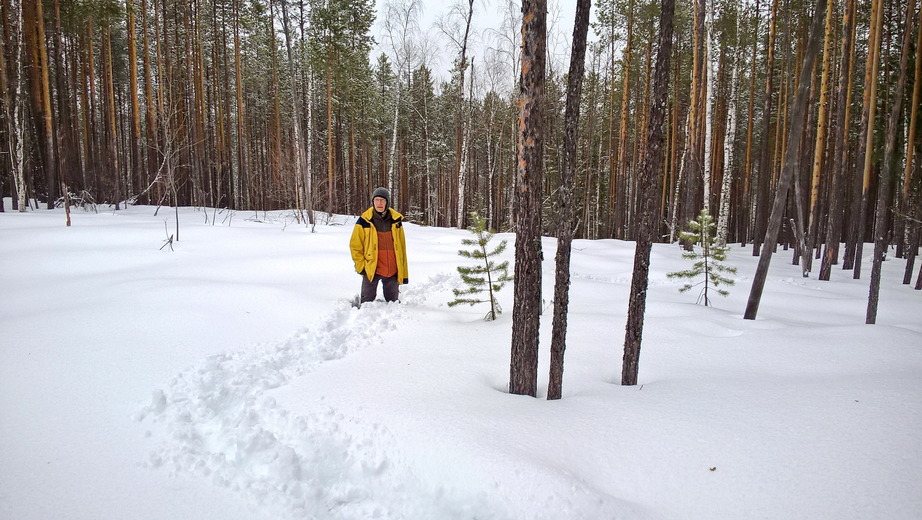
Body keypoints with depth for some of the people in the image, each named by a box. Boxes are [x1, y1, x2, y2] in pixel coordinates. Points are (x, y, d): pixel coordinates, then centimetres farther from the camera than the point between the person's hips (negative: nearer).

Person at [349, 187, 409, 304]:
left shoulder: (396, 220, 5)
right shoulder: (364, 221, -3)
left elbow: (402, 248, 9)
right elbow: (355, 245, 2)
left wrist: (403, 272, 6)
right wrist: (361, 266, -6)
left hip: (393, 271, 3)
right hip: (371, 270, -3)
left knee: (393, 303, 14)